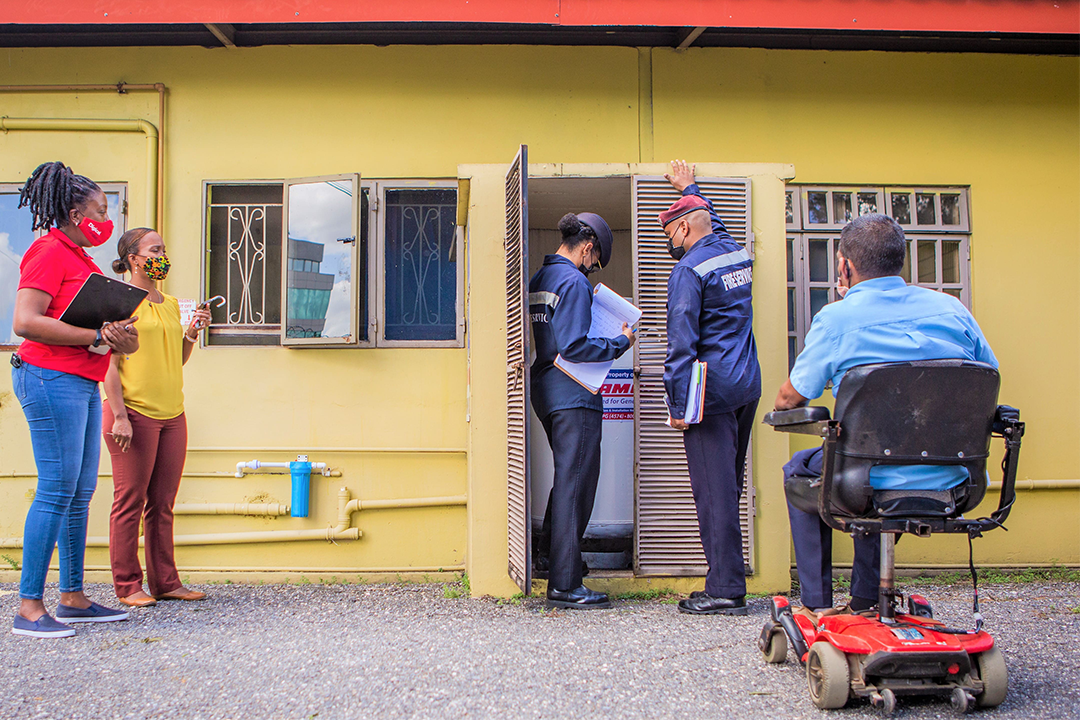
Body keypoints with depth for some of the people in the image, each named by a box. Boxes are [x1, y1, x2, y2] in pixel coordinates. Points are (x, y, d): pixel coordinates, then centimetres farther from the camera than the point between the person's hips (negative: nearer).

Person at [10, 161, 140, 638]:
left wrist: (118, 338, 4)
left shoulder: (81, 259, 21)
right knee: (56, 491, -10)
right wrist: (98, 336, -19)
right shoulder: (49, 252, -7)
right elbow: (26, 321, -18)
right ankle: (29, 607, -4)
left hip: (84, 384, 10)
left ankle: (73, 598, 17)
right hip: (52, 379, -10)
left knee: (81, 492, 10)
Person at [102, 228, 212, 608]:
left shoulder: (172, 304, 17)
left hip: (172, 413, 7)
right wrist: (119, 415, -16)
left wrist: (193, 332, 6)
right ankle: (127, 586, 7)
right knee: (130, 501, -1)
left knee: (163, 503, 9)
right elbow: (109, 363, -9)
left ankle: (165, 582, 14)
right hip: (134, 412, -6)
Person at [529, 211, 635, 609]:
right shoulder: (573, 282, -14)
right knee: (574, 485, -5)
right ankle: (565, 584, -2)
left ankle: (557, 562, 29)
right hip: (574, 396, -9)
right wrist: (621, 343, -9)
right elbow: (574, 347, -21)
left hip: (546, 392, 9)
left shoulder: (539, 279, 14)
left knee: (567, 482, 20)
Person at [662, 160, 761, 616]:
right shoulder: (736, 254, 12)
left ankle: (726, 590, -5)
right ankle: (729, 581, 18)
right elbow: (713, 223, 37)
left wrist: (678, 403, -14)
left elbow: (682, 341, -15)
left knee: (714, 489, -6)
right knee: (730, 483, 13)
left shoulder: (689, 269, -11)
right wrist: (690, 189, 50)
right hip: (747, 386, 8)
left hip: (712, 390, -8)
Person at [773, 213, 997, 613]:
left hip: (871, 487, -5)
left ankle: (817, 605, 28)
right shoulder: (952, 309, 3)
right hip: (951, 482, 5)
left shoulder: (836, 319, -10)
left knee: (798, 468, 28)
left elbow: (788, 399, -2)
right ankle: (865, 600, 40)